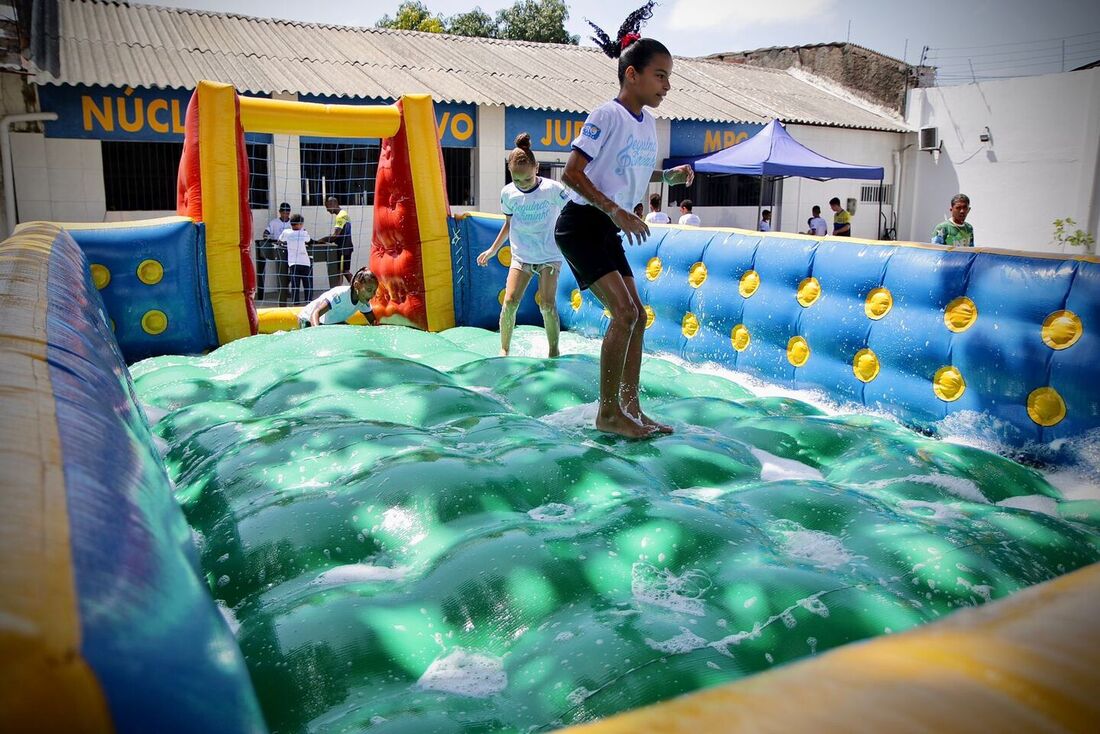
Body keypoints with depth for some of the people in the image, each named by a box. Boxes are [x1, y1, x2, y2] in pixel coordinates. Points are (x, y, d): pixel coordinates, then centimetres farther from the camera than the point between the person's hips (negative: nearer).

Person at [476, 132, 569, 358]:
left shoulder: (552, 189, -13)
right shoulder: (508, 193, -3)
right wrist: (492, 250, 15)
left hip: (549, 256, -2)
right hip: (521, 256, 3)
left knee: (547, 304, -12)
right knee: (509, 301, -10)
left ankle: (554, 350, 5)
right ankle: (504, 349, 4)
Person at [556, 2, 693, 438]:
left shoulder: (648, 121, 10)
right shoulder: (607, 115, -14)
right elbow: (571, 173, -18)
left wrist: (670, 176, 1)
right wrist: (617, 212, -24)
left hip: (608, 230, 9)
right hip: (581, 225, -9)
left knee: (636, 314, 5)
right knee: (624, 311, -17)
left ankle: (631, 409, 13)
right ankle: (607, 412, -6)